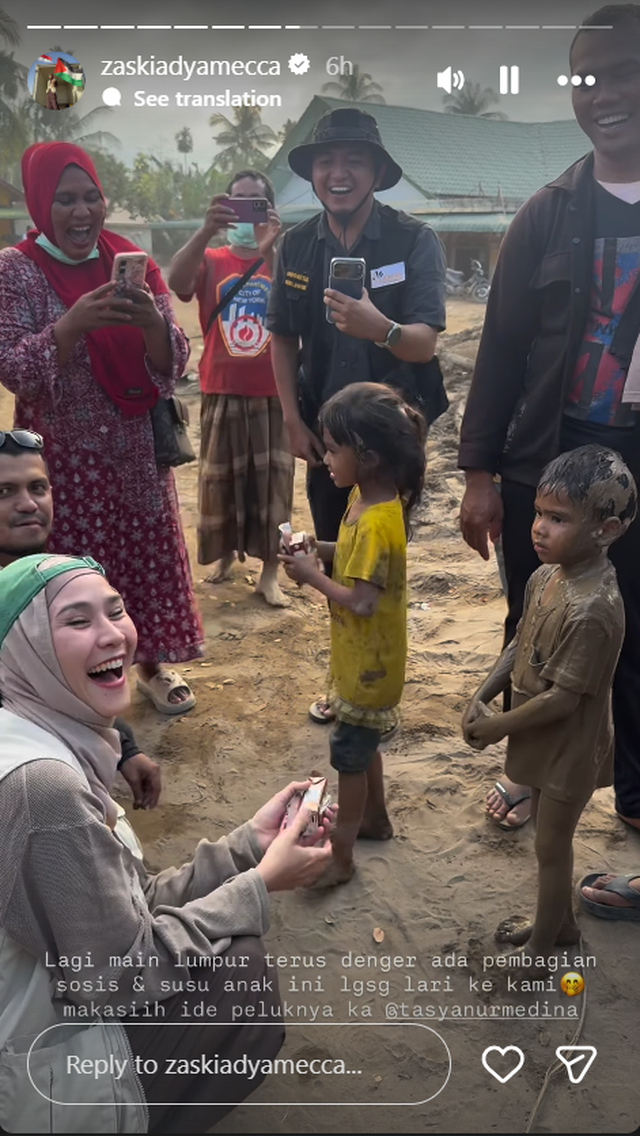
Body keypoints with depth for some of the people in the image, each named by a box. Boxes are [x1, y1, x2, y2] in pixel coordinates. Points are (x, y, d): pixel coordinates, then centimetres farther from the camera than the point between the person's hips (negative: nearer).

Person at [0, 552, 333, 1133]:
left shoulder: (58, 738, -1)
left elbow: (131, 904, 2)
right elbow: (121, 975, -23)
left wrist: (251, 842, -6)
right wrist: (261, 884, -15)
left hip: (60, 996, 9)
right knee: (241, 970, -8)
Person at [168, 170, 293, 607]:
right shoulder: (210, 261, 4)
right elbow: (176, 282, -19)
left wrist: (268, 251, -27)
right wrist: (207, 229, -33)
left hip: (273, 392, -1)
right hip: (221, 392, 1)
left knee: (273, 479, 3)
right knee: (220, 478, 10)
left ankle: (270, 572, 11)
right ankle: (225, 554, 29)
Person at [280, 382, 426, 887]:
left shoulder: (377, 523, -30)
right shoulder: (365, 497, -2)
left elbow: (362, 602, -30)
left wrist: (313, 576, -19)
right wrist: (320, 549, -3)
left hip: (369, 663, -9)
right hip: (362, 656, 9)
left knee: (349, 754, 4)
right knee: (363, 743, 24)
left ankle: (341, 855, 19)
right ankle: (375, 818, 43)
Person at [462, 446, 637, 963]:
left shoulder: (593, 610, -33)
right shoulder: (547, 575, -7)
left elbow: (564, 697, -27)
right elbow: (520, 644, 5)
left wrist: (500, 725, -16)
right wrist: (480, 698, -4)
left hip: (569, 748, -8)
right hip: (543, 740, 8)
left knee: (551, 847, 12)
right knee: (547, 833, 25)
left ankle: (539, 950, 34)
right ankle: (561, 922, 48)